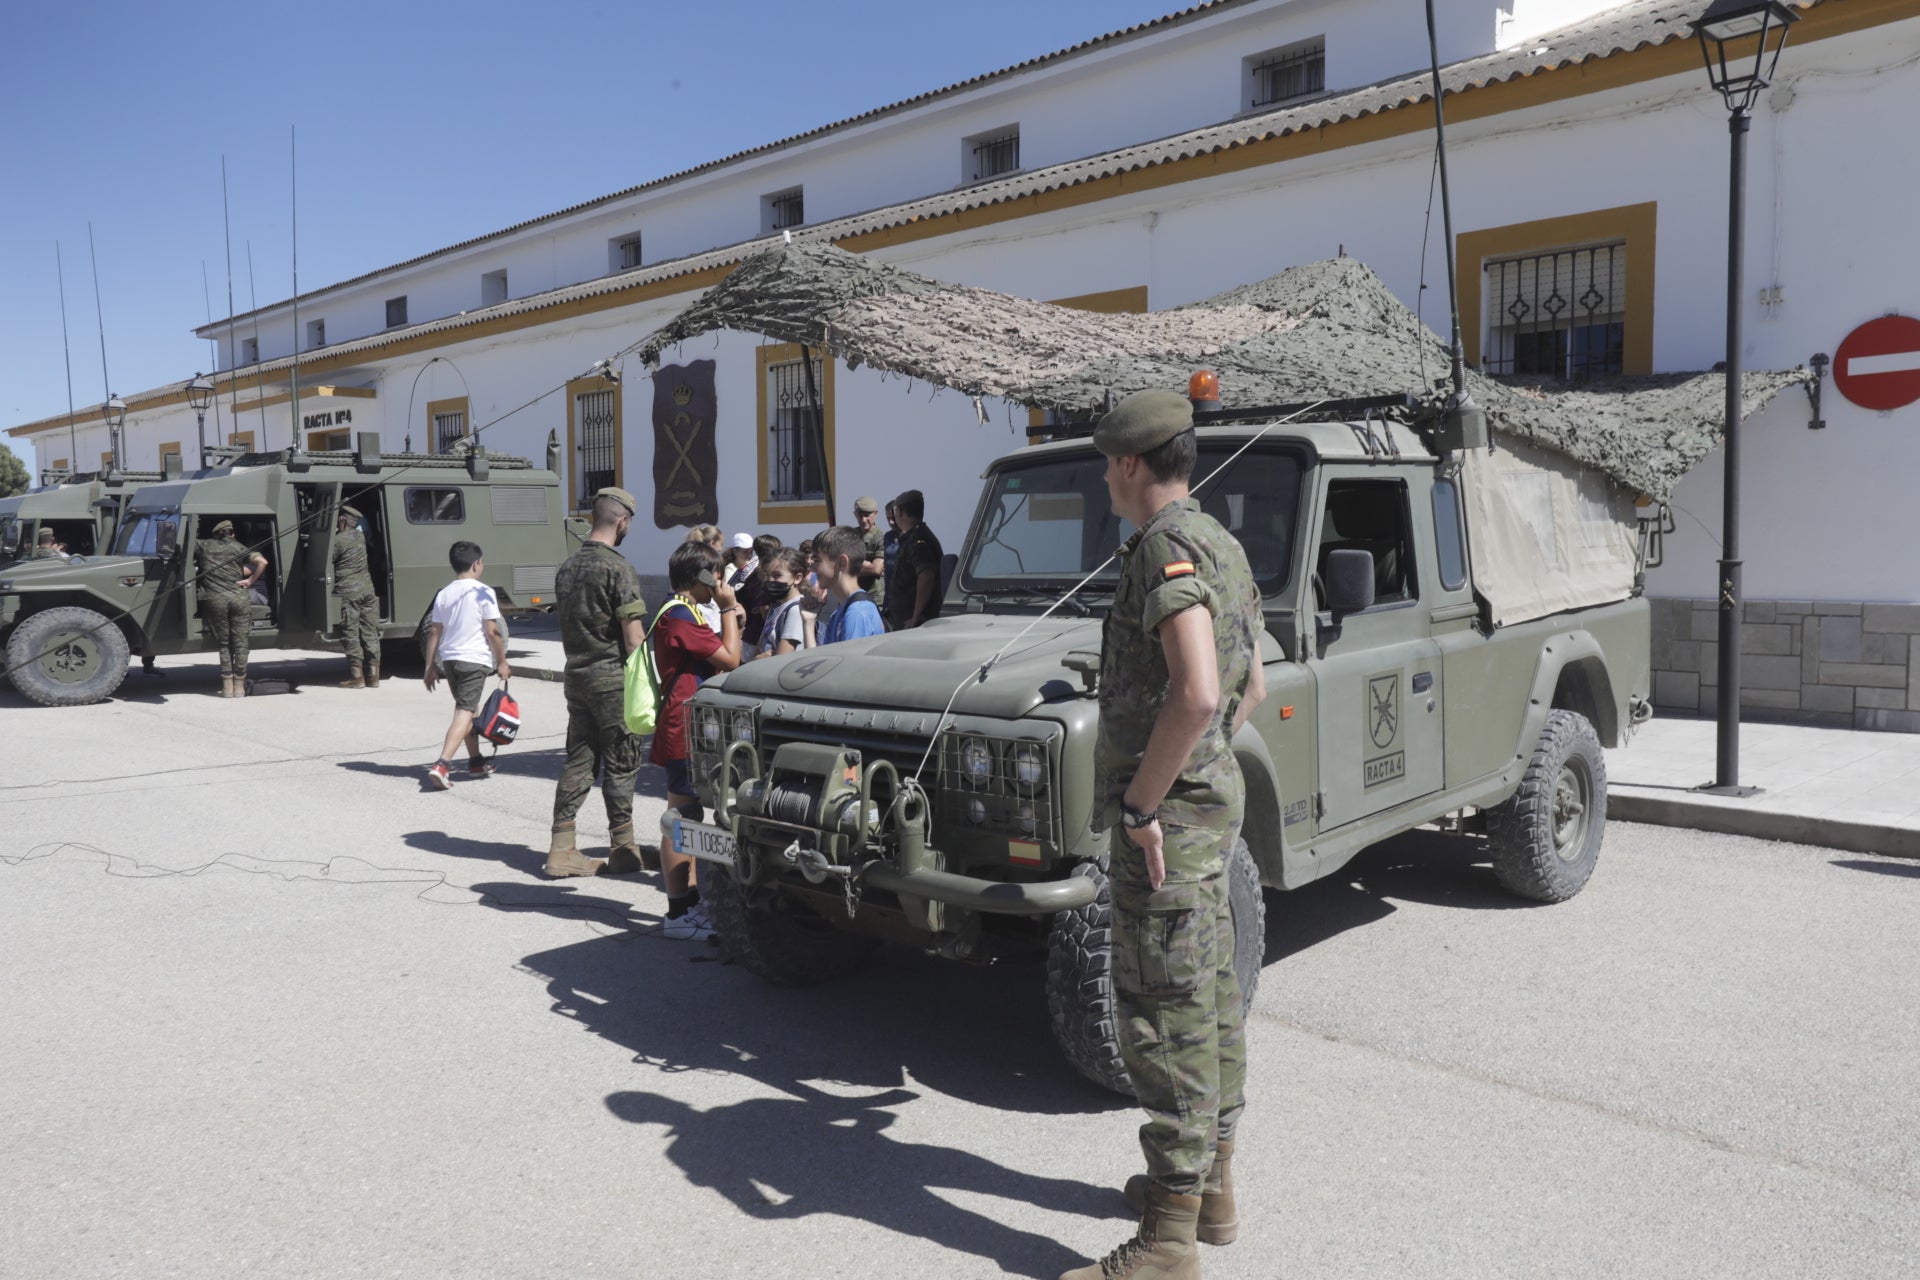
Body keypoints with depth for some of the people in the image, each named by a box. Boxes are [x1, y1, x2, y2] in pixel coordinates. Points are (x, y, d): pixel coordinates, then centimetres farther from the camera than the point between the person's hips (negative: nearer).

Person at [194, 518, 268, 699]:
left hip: (214, 599, 1)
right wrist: (250, 581, 2)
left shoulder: (204, 546, 11)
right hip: (238, 597, -1)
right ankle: (239, 687, 4)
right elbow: (262, 562, -5)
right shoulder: (238, 548, 8)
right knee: (240, 644, 5)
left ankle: (227, 686, 7)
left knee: (223, 644, 10)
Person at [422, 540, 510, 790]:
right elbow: (492, 631, -10)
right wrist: (502, 662, -1)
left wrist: (430, 666, 14)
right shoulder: (483, 592, -8)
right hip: (475, 660, -6)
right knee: (464, 713, -9)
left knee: (469, 709, 21)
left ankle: (475, 762, 30)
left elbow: (434, 632, 9)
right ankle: (441, 765, -22)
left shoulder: (444, 594, 8)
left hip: (448, 659, 6)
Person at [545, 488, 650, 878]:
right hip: (613, 678, -7)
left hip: (575, 676, 7)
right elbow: (633, 636, -17)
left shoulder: (567, 567, 11)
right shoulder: (617, 568, -14)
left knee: (578, 762, 10)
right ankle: (623, 851, 9)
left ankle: (562, 849, 10)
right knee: (620, 764, 2)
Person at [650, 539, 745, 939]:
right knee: (681, 820, -6)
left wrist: (730, 619, 11)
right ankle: (678, 914, -1)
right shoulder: (680, 617, -17)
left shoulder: (682, 615, 18)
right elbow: (730, 660, -17)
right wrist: (728, 610, -8)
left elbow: (713, 659, 19)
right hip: (683, 732, -11)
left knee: (688, 817, 15)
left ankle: (690, 901, 23)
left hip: (690, 730, 11)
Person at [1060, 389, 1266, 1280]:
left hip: (1168, 810, -11)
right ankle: (1211, 1185, 32)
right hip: (1211, 795, 11)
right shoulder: (1220, 546, 14)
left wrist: (1141, 804, -22)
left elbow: (1196, 694, -31)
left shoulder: (1168, 547, -18)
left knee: (1165, 1015, -4)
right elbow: (1251, 689, 22)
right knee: (1208, 998, 17)